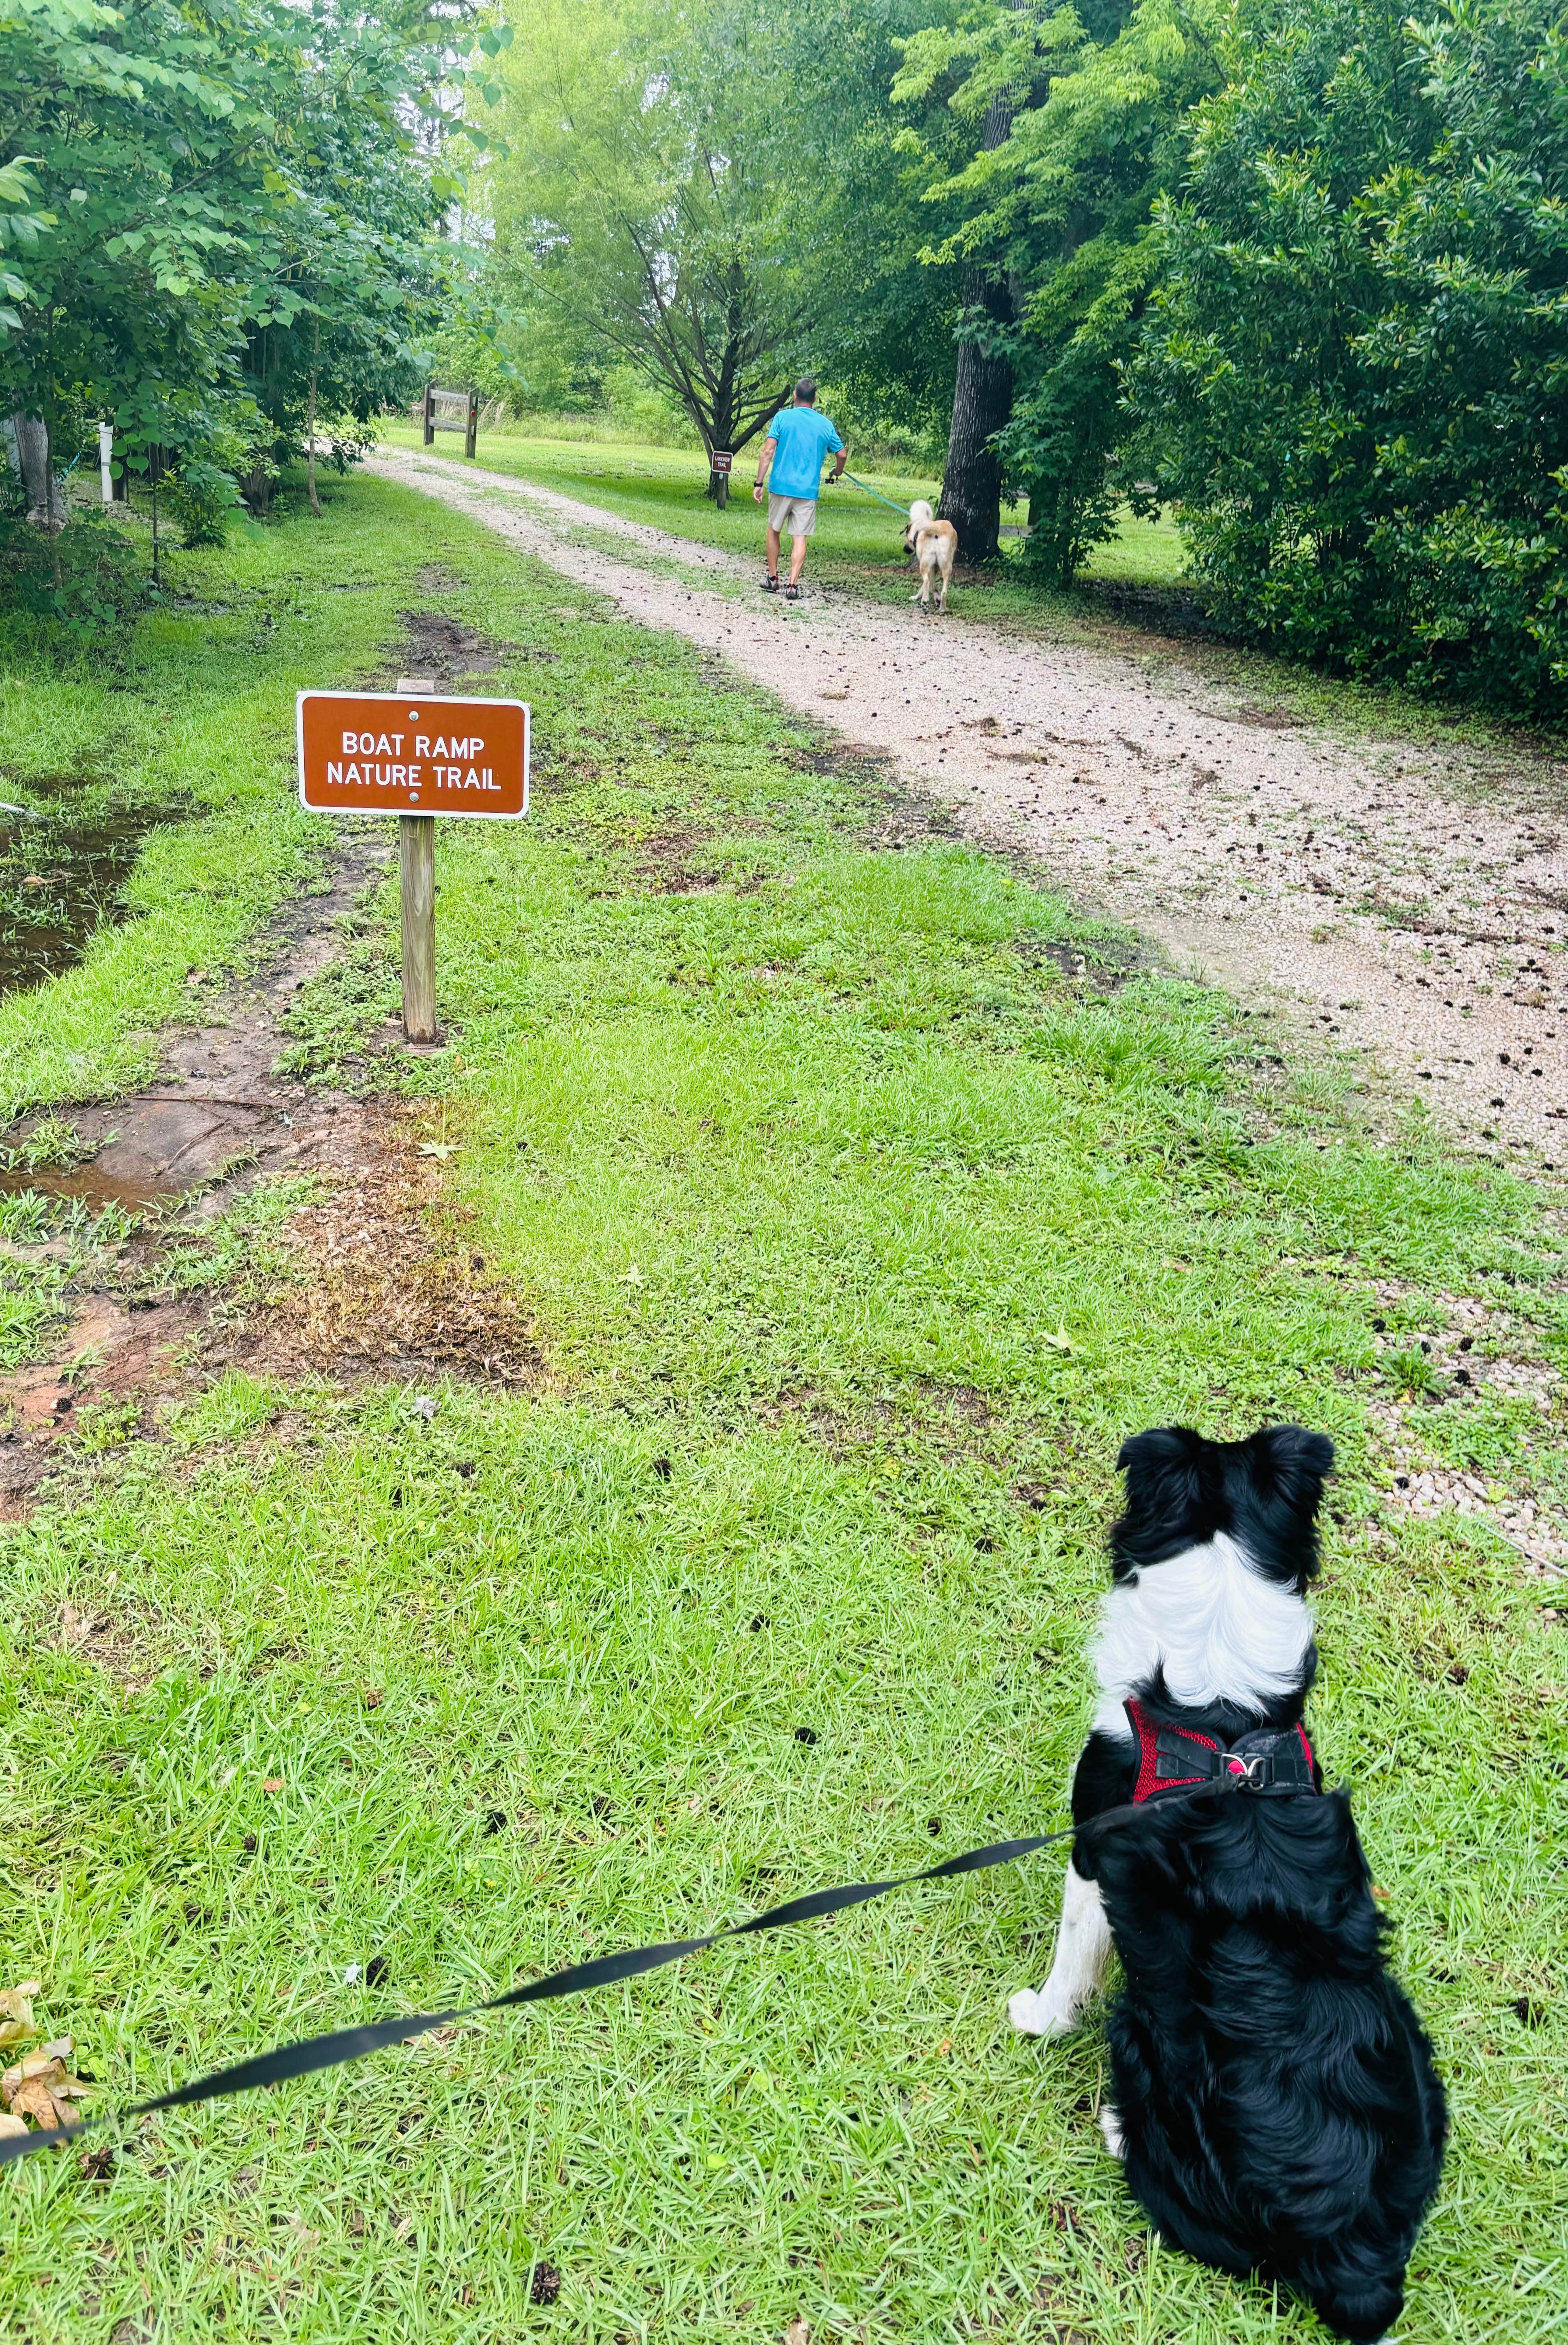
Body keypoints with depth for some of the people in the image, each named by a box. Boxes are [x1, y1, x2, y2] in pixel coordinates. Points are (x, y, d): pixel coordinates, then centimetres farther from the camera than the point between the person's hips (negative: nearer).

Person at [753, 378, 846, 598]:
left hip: (780, 486, 0)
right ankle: (793, 585, -7)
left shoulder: (782, 417, -1)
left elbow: (768, 451, -8)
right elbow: (842, 454, 10)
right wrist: (837, 472, 32)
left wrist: (759, 484, -5)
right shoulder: (825, 424, 5)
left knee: (774, 530, 17)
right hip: (808, 490, 1)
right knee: (800, 538, 2)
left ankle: (772, 578, 22)